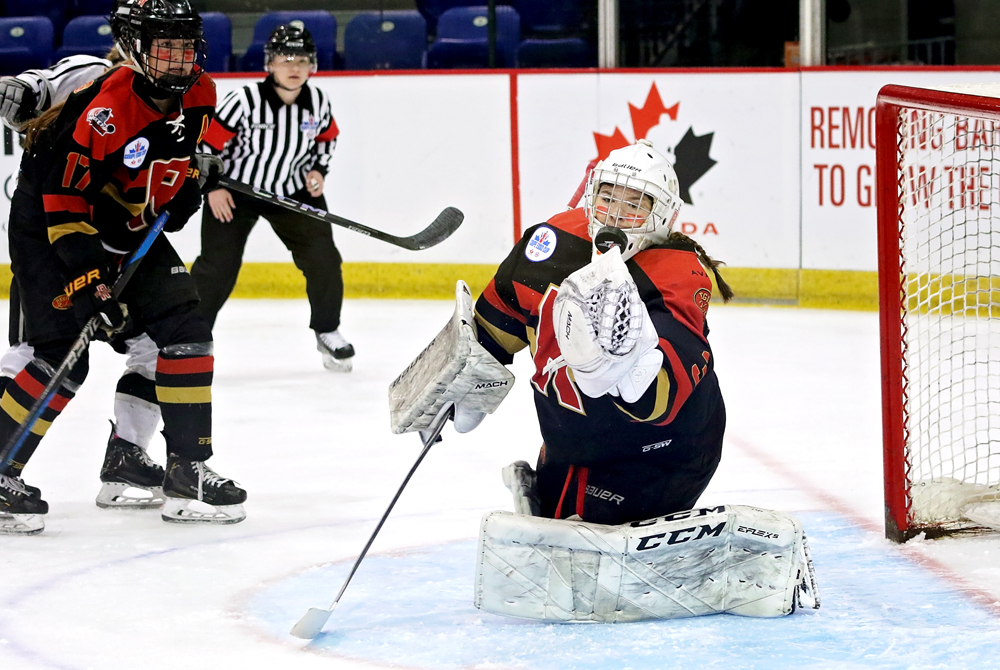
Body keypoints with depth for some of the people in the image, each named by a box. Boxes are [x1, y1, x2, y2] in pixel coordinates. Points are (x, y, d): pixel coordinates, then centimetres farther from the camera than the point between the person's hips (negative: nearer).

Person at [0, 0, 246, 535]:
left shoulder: (199, 94, -5)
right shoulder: (106, 107, -29)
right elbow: (64, 198, -27)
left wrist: (186, 184, 5)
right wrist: (88, 279, -30)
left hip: (130, 228, 8)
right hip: (47, 225, -8)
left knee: (183, 331, -1)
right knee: (63, 358, -15)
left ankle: (188, 471, 5)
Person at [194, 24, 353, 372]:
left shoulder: (317, 103, -8)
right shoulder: (245, 101, -23)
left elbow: (326, 137, 13)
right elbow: (209, 140, -15)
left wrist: (318, 170, -1)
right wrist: (213, 186, -16)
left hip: (294, 191, 4)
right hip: (235, 190, -4)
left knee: (322, 258, -2)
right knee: (217, 265, -8)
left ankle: (327, 331, 18)